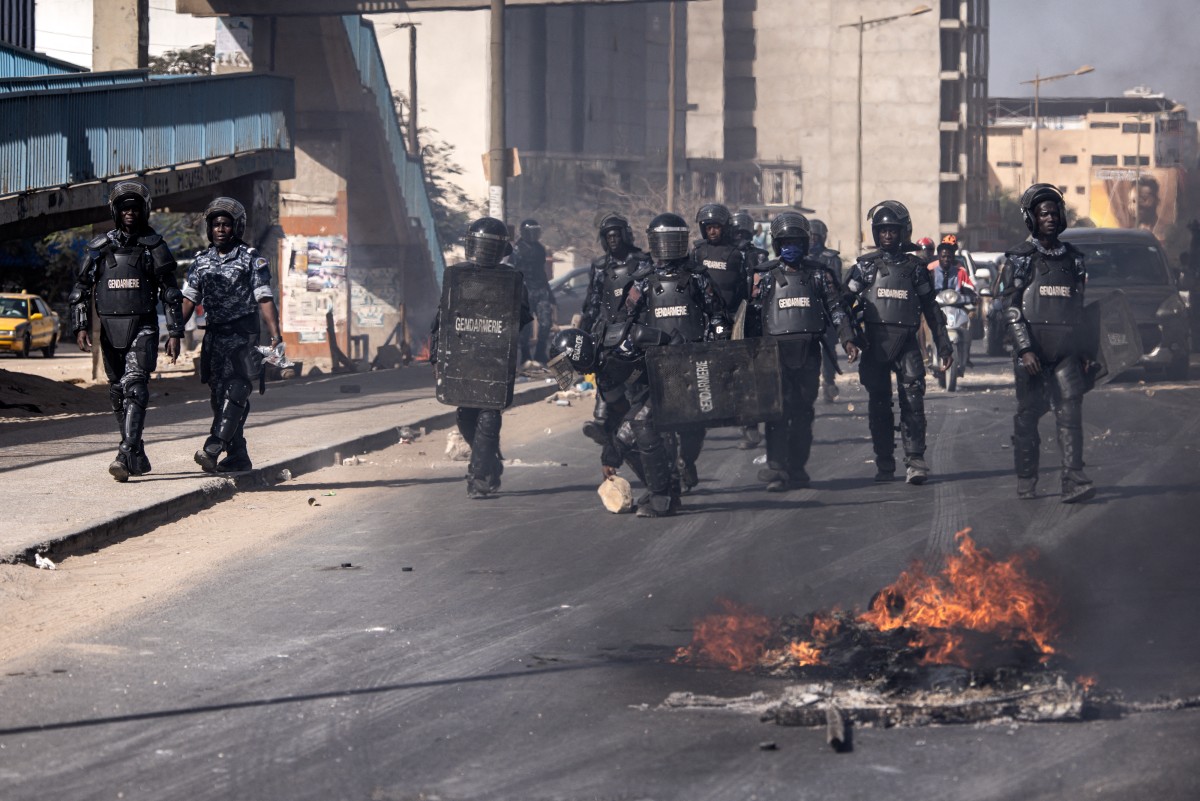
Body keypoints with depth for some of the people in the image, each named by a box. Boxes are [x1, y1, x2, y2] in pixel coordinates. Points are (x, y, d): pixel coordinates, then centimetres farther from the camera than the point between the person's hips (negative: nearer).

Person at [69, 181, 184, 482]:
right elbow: (80, 291, 11)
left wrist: (174, 333, -3)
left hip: (143, 329, -4)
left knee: (135, 387, -19)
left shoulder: (154, 247, 2)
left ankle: (126, 455, -28)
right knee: (118, 394, 8)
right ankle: (138, 457, 20)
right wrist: (81, 327, -1)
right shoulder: (99, 249, 8)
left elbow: (171, 294, 3)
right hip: (110, 330, 4)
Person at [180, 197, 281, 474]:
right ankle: (238, 456, 11)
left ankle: (213, 449, -25)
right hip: (214, 335, 6)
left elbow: (265, 300, -7)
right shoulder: (201, 261, 13)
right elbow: (189, 300, 14)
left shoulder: (252, 259, -1)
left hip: (243, 336, -5)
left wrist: (275, 335, -16)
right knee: (218, 396, 5)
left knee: (234, 393, -16)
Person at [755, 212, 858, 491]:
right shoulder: (766, 276, 7)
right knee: (779, 409, -12)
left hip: (808, 352, 2)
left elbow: (836, 308, 8)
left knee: (803, 411, 5)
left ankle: (796, 469, 12)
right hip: (776, 351, -2)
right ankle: (776, 469, -14)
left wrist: (847, 339, -5)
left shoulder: (818, 274, 10)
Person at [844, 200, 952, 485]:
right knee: (878, 405, 2)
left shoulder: (915, 266, 11)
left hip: (907, 342, 0)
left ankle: (915, 461, -13)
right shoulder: (865, 266, 9)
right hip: (875, 342, 0)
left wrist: (943, 344, 14)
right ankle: (884, 464, 9)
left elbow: (930, 307, 16)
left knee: (913, 400, -12)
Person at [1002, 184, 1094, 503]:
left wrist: (1084, 352, 15)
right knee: (1028, 414, 2)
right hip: (1032, 348, -3)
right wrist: (1025, 349, -15)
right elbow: (1013, 310, -6)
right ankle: (1026, 482, 12)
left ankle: (1074, 481, -17)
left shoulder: (1073, 258, 14)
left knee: (1070, 411, -9)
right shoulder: (1021, 258, 0)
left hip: (1065, 351, 3)